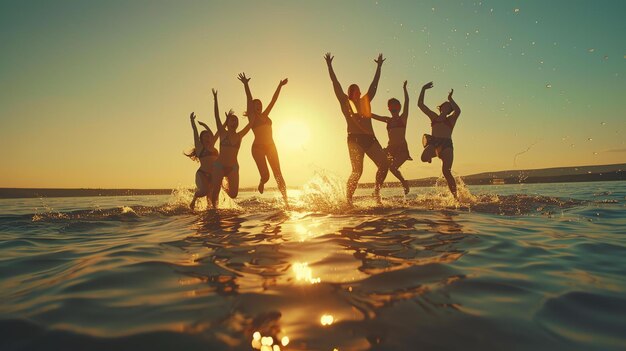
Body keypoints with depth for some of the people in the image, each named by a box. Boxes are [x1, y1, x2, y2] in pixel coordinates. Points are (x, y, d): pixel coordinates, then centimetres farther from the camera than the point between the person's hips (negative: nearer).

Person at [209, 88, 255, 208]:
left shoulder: (239, 136, 6)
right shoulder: (223, 133, -1)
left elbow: (250, 123, 5)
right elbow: (217, 117, -9)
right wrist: (215, 99, -14)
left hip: (233, 167, 3)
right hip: (219, 165, -3)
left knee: (233, 194, 1)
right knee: (215, 191, -10)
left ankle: (224, 187, 35)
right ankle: (214, 207, 19)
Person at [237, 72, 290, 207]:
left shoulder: (265, 115, 16)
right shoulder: (252, 117, 2)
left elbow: (273, 100, 15)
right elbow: (249, 99, -8)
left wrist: (280, 86, 12)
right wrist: (246, 85, -17)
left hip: (270, 146, 5)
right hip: (258, 147, -5)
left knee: (278, 174, -2)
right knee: (265, 175, -11)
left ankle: (286, 201, -4)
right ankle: (261, 183, 27)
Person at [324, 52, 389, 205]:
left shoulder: (365, 101, 21)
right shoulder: (345, 102, 9)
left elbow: (374, 84, 28)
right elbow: (335, 84, 8)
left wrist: (379, 66, 33)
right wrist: (329, 66, 9)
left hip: (370, 138, 5)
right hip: (355, 139, -5)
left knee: (384, 163, -6)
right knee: (357, 171, -11)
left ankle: (377, 191, 11)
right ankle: (348, 200, -1)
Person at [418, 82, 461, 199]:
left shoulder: (451, 119, 17)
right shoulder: (434, 117, 22)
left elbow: (458, 110, -7)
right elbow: (420, 104, 18)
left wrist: (450, 99, 2)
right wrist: (423, 89, 14)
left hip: (446, 145, -1)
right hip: (433, 142, 1)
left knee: (446, 172, -13)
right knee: (424, 158, -32)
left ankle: (455, 196, -4)